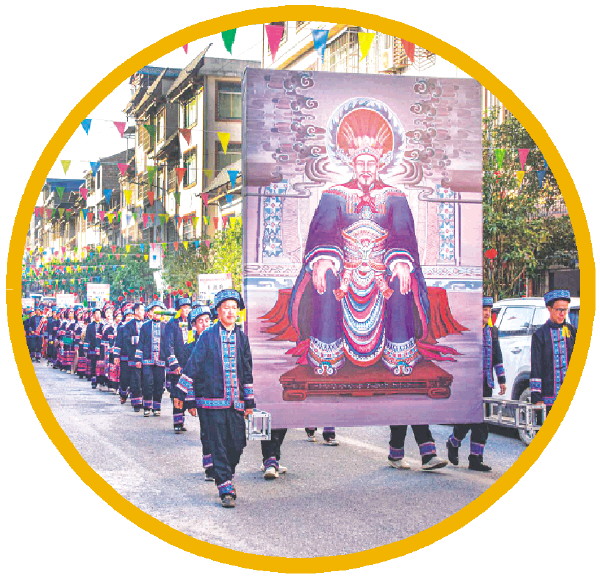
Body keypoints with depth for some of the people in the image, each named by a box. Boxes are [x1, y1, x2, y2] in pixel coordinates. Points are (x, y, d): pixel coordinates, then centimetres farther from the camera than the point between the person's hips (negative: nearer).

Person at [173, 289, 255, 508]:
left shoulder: (241, 338, 11)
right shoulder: (208, 336, 0)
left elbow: (247, 371, 15)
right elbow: (193, 364, 3)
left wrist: (249, 402, 15)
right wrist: (181, 392, 2)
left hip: (235, 401, 3)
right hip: (212, 400, -3)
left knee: (237, 444, 3)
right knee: (218, 446, -3)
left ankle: (225, 475, 28)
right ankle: (226, 489, 1)